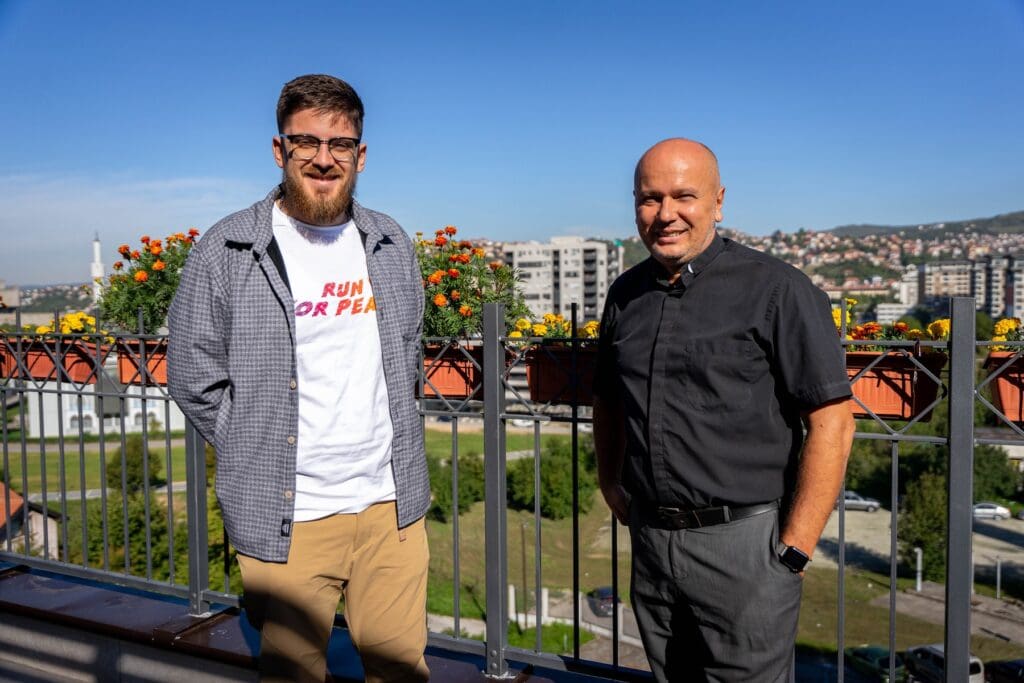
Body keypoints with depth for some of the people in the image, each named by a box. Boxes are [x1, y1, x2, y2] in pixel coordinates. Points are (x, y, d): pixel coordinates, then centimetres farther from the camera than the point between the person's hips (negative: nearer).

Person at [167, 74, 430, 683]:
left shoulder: (392, 245, 6)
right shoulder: (226, 253, -7)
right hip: (286, 517, -3)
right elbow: (195, 379, -1)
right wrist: (261, 456, 0)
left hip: (392, 504, 4)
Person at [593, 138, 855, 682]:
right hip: (649, 540, 6)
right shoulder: (626, 293, 7)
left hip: (742, 543, -5)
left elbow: (831, 424, -13)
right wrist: (610, 485, 13)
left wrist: (793, 552, -14)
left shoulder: (776, 290, -10)